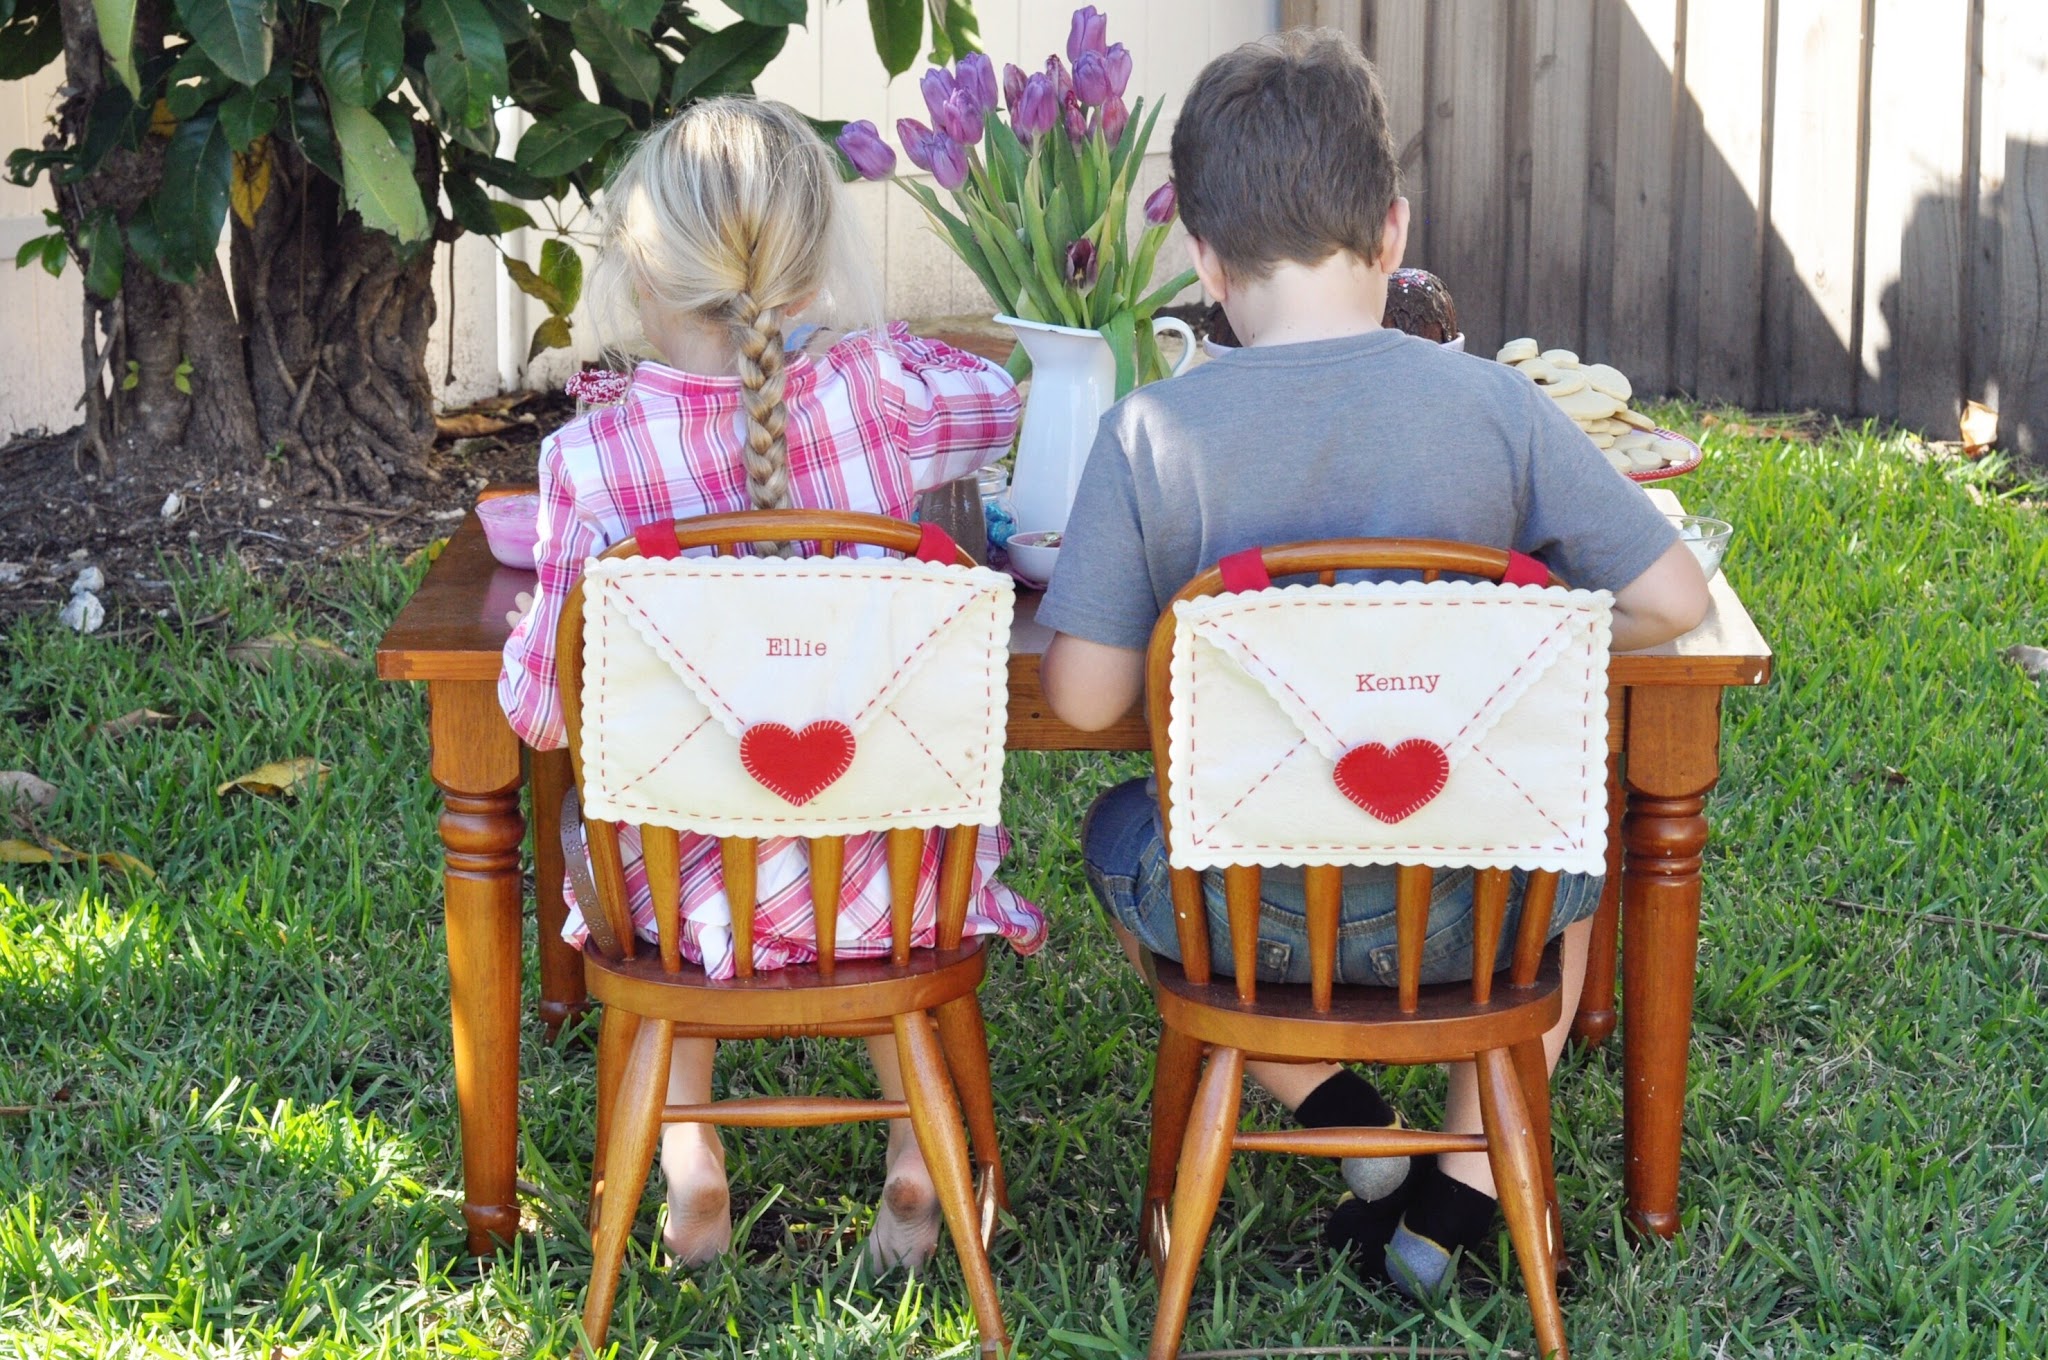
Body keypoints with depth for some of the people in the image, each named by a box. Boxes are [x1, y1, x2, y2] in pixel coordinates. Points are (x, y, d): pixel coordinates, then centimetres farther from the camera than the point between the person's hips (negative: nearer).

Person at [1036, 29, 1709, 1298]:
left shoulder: (1149, 434, -13)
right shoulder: (1494, 406, -10)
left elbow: (1084, 694, -12)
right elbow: (1673, 599, -6)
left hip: (1239, 917, 0)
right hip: (1458, 913, 0)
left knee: (1118, 828, 35)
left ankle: (1343, 1120, 22)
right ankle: (1460, 1185, 26)